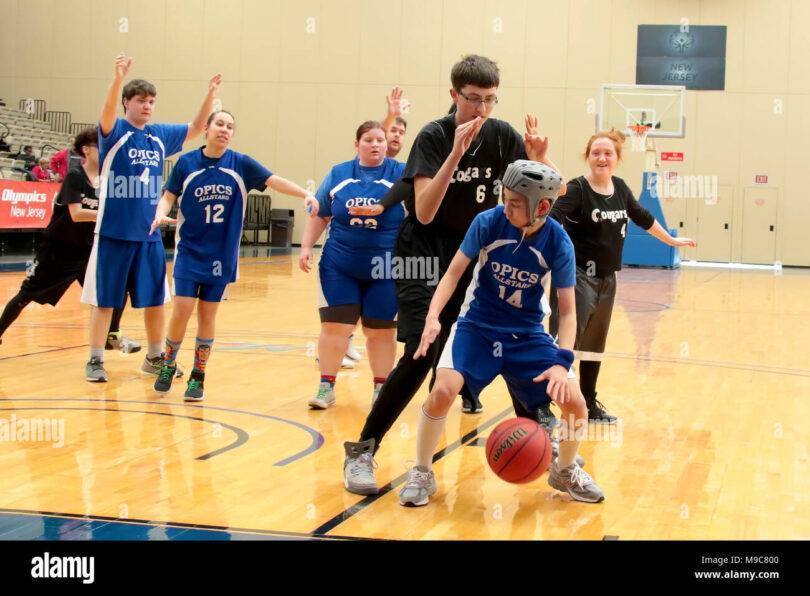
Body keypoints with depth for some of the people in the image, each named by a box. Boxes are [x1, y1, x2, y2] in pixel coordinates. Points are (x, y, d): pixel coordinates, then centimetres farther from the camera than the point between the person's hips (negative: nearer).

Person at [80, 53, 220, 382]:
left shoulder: (160, 136, 8)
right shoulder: (115, 132, -6)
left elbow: (196, 127, 19)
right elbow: (108, 112, -28)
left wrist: (210, 94, 4)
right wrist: (118, 78, -45)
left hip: (149, 234, 5)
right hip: (114, 233, -5)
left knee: (155, 299, 11)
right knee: (104, 300, 2)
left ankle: (155, 357, 25)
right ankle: (95, 360, 11)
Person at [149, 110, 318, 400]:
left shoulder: (240, 164, -2)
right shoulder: (186, 163, -3)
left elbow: (273, 180, -9)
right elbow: (169, 196, 2)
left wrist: (305, 194, -23)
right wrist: (161, 214, -18)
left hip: (222, 255, 1)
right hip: (189, 250, -1)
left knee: (207, 315, 6)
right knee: (182, 309, -8)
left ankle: (198, 376, 19)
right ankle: (168, 363, 16)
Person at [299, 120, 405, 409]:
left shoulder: (401, 174, 0)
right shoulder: (339, 174, 6)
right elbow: (319, 215, 12)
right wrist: (306, 247, 4)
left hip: (385, 269, -1)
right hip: (339, 266, 2)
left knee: (381, 330, 8)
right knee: (334, 325, 2)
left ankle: (381, 388, 21)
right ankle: (326, 387, 13)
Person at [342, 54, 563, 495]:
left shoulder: (503, 136, -4)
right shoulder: (434, 136, -16)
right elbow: (424, 212, -28)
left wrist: (539, 161, -23)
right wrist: (456, 153, -37)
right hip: (426, 257, -5)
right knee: (422, 354, -18)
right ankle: (362, 451, -9)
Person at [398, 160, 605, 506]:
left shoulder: (558, 244, -15)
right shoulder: (488, 222, -17)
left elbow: (567, 311, -9)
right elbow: (454, 272, -7)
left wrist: (562, 362, -23)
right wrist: (433, 316, -23)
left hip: (527, 334, 1)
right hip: (477, 325, -1)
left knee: (575, 403, -9)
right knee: (443, 390, -26)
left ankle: (565, 471, 22)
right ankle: (422, 474, -2)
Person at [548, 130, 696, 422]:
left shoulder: (620, 188, 5)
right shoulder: (577, 189, -15)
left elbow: (643, 217, 22)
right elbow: (552, 219, -29)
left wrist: (672, 240, 34)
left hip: (607, 279, 7)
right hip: (577, 275, -7)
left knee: (594, 343, 19)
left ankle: (589, 405, 32)